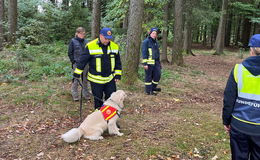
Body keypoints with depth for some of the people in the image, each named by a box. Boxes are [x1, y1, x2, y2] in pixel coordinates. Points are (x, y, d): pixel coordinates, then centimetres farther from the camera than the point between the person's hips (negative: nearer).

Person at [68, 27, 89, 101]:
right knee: (76, 79, 3)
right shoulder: (73, 41, -4)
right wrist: (73, 61, -7)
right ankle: (75, 95, 16)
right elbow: (70, 53, -2)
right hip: (76, 64, -3)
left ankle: (85, 93, 25)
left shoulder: (86, 41, 5)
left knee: (85, 79, 12)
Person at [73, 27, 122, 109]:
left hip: (110, 79, 3)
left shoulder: (115, 46, 0)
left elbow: (117, 62, 10)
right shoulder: (91, 46, -12)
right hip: (96, 79, -3)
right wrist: (77, 73, -6)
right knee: (98, 99, 9)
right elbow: (83, 60, -6)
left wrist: (118, 75, 7)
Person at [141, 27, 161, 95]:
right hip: (149, 62, -7)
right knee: (148, 76, 0)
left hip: (155, 62, 8)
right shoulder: (146, 41, -8)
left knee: (157, 75, 5)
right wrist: (145, 63, -18)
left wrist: (159, 62, 22)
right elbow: (144, 53, -13)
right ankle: (148, 91, 9)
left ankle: (153, 87, 23)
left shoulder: (155, 42, 17)